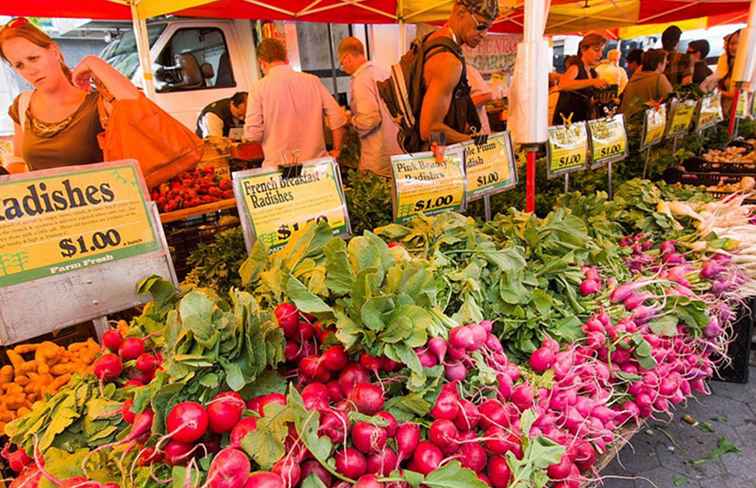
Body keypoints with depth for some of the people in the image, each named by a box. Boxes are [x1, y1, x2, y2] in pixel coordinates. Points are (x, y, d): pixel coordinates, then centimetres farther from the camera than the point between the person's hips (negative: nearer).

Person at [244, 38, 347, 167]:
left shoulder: (259, 88, -4)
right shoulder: (312, 81, 2)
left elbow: (252, 134, -9)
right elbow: (338, 118, -1)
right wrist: (336, 151, 11)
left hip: (278, 166, -2)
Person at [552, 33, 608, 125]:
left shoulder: (594, 74, 12)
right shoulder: (575, 67, -9)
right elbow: (562, 85, -32)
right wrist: (592, 82, -38)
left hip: (584, 122, 7)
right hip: (566, 122, -7)